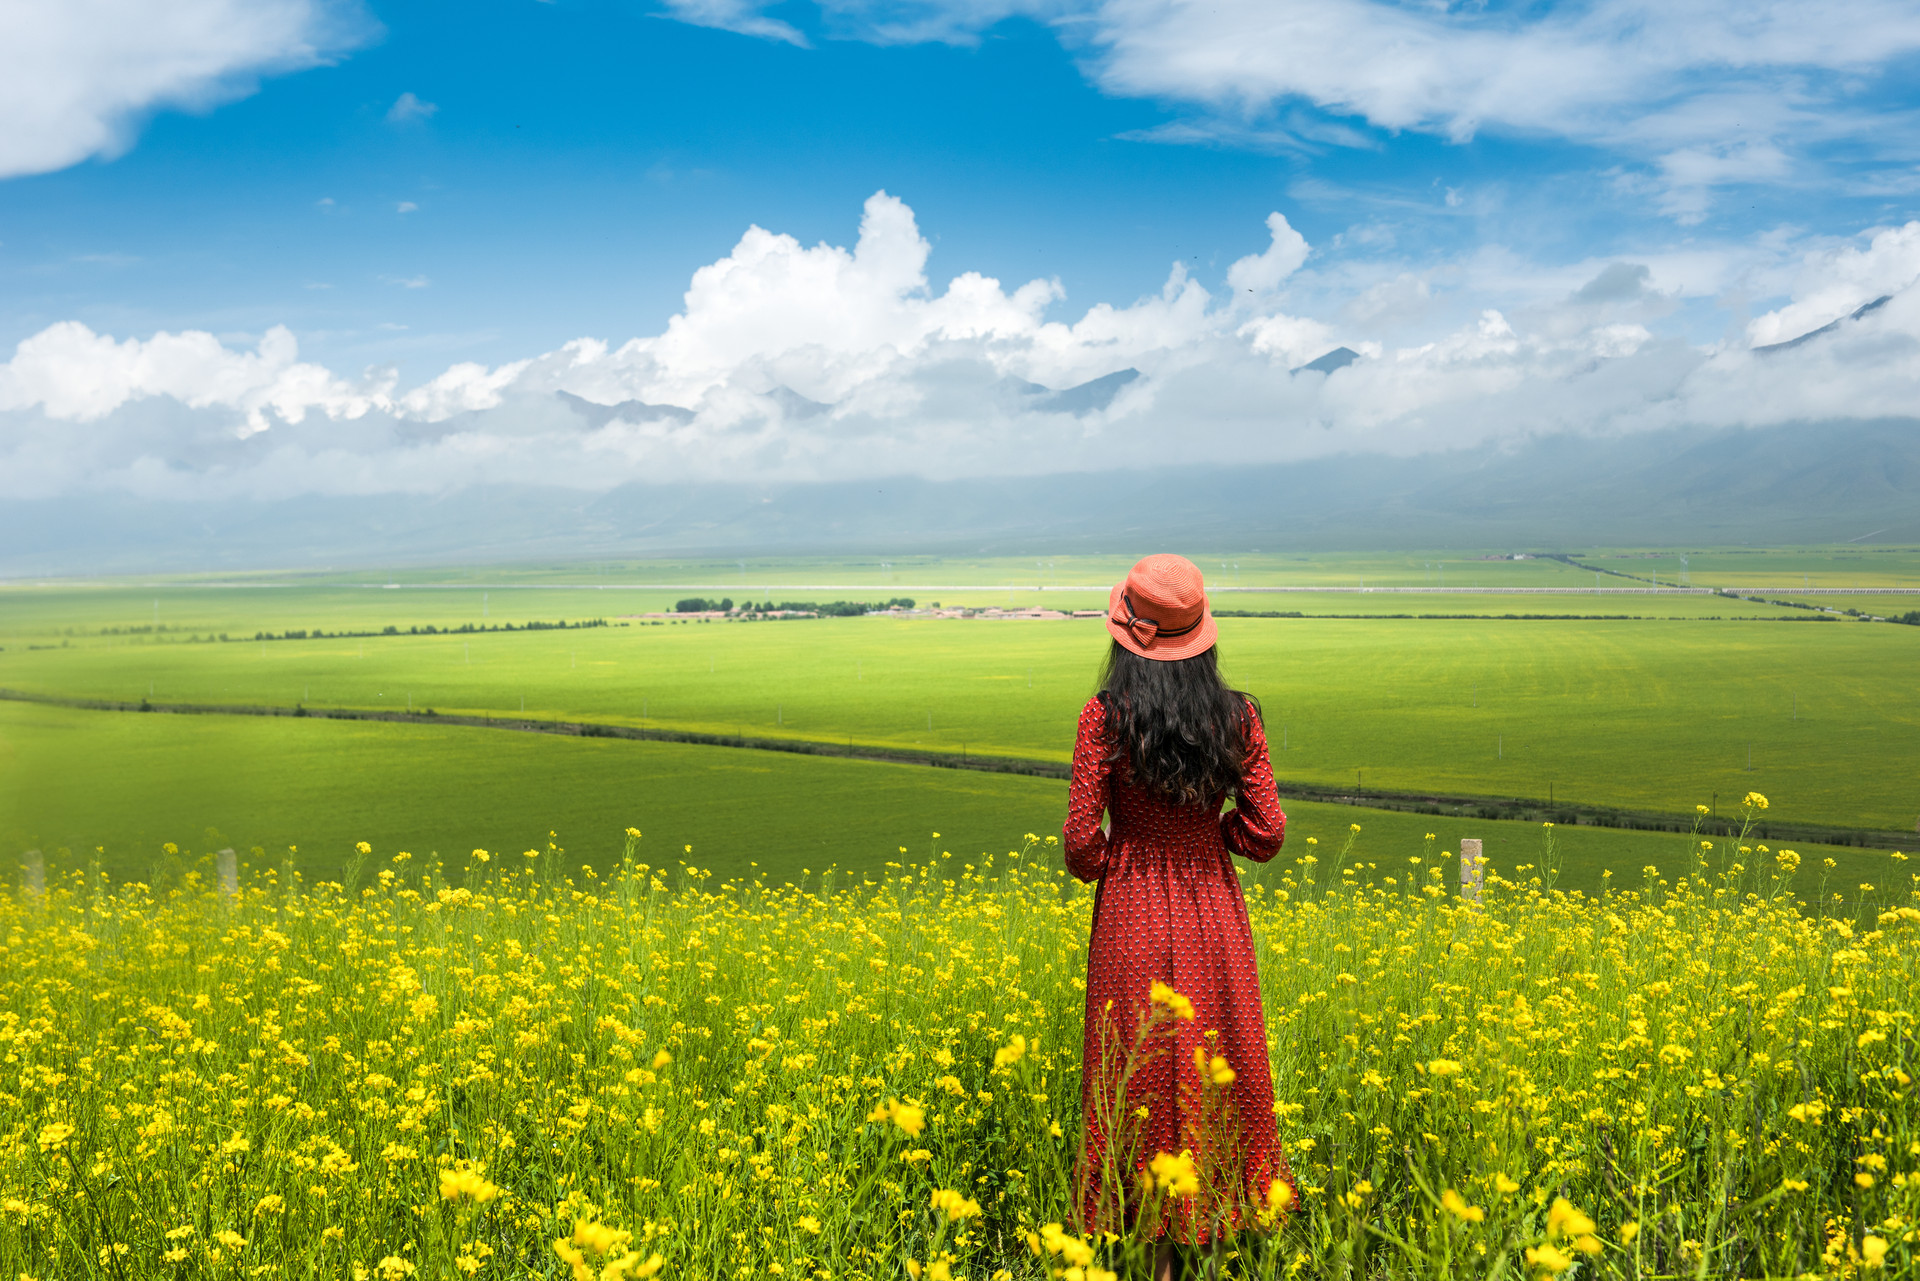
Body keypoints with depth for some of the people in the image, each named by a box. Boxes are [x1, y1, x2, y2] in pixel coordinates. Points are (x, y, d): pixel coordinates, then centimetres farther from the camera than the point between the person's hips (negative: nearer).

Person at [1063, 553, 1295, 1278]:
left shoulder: (1105, 718, -13)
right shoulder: (1239, 718, -5)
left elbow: (1082, 842, -12)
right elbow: (1266, 835, -3)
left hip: (1132, 919, -2)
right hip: (1215, 918, 2)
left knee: (1146, 1082, 8)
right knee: (1217, 1070, 15)